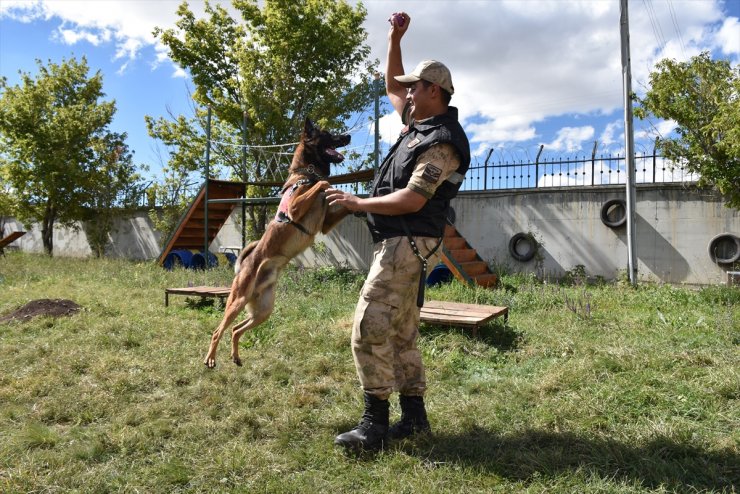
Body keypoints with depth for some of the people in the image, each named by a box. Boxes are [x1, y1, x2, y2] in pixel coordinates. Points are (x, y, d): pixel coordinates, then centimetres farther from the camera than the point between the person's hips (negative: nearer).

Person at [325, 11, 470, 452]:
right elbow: (392, 85, 29)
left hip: (407, 243, -11)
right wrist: (396, 39, 17)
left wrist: (357, 203, -14)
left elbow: (412, 199, -22)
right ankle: (414, 415, 18)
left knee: (370, 326, -14)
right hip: (397, 242, 11)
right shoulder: (421, 122, 15)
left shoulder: (442, 142, -15)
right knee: (401, 333, 11)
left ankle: (375, 423, -8)